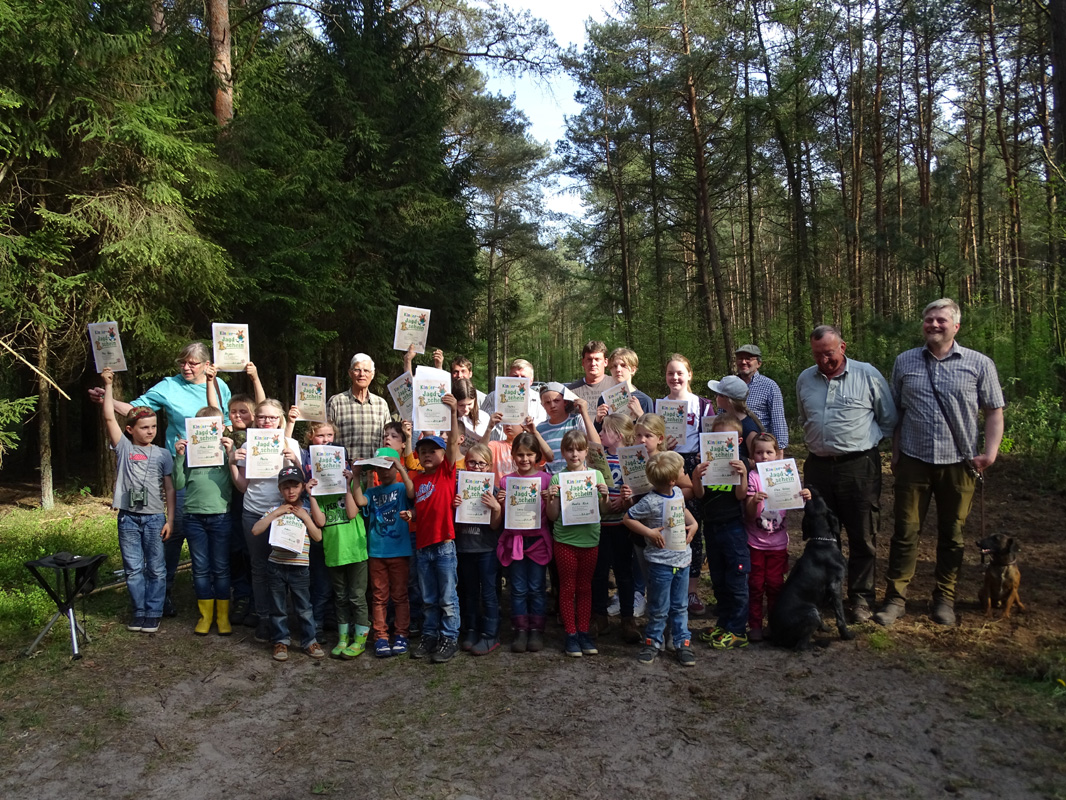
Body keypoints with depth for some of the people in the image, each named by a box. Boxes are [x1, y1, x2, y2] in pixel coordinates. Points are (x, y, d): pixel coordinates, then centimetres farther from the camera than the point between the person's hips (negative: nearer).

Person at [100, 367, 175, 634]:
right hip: (128, 518, 0)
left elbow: (169, 489, 4)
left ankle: (153, 613, 15)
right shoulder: (124, 448, 2)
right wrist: (108, 386, -9)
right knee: (133, 569, 7)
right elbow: (109, 418, -8)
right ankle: (138, 611, 20)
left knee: (156, 569, 5)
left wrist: (169, 520, -1)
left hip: (155, 518, 0)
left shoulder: (162, 455, 4)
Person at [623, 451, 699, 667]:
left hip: (683, 559, 6)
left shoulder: (677, 492, 1)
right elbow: (627, 519, -14)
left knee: (680, 606, 16)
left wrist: (693, 524, 5)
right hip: (661, 562, -6)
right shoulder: (650, 502, -21)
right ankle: (653, 641, 26)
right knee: (659, 609, 7)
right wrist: (650, 533, -19)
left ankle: (683, 643, 28)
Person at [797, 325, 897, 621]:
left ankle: (861, 598, 14)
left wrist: (866, 439, 4)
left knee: (863, 538, 3)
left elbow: (889, 419, 6)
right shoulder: (804, 380, 10)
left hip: (859, 466, -4)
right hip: (818, 466, 4)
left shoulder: (868, 375, -2)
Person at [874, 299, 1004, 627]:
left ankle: (944, 599, 25)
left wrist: (990, 452, -9)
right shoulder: (904, 362, 6)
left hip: (958, 463, 0)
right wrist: (895, 453, 6)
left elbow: (994, 412, 2)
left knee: (952, 535, 11)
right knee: (905, 532, 3)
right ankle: (896, 598, 11)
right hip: (913, 462, 1)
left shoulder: (979, 364, 1)